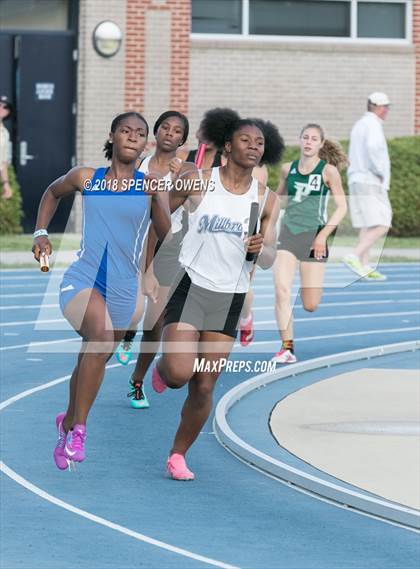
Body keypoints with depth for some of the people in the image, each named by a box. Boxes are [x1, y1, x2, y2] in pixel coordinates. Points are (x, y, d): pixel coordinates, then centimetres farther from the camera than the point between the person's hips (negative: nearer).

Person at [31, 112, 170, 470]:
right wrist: (41, 233, 15)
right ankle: (78, 431, -25)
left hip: (123, 291, 2)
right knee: (102, 334, -31)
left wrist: (158, 199, -24)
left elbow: (169, 236, -11)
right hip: (81, 280, -2)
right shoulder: (86, 178, 5)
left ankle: (68, 422, 44)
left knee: (93, 361, 15)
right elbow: (52, 193, 26)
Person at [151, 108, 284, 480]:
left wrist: (259, 249, -18)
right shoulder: (198, 181, -4)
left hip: (230, 299, 3)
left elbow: (269, 260, 4)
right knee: (180, 373, -20)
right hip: (190, 287, -3)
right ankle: (162, 370, 18)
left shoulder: (266, 200, 4)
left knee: (204, 388, 1)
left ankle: (178, 455, 19)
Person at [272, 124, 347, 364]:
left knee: (310, 305, 0)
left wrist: (323, 235, -11)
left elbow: (342, 206, -3)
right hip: (288, 234, 2)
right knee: (281, 289, -18)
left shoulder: (328, 171, -3)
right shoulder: (288, 169, 7)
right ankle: (287, 348, -13)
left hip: (313, 236, -2)